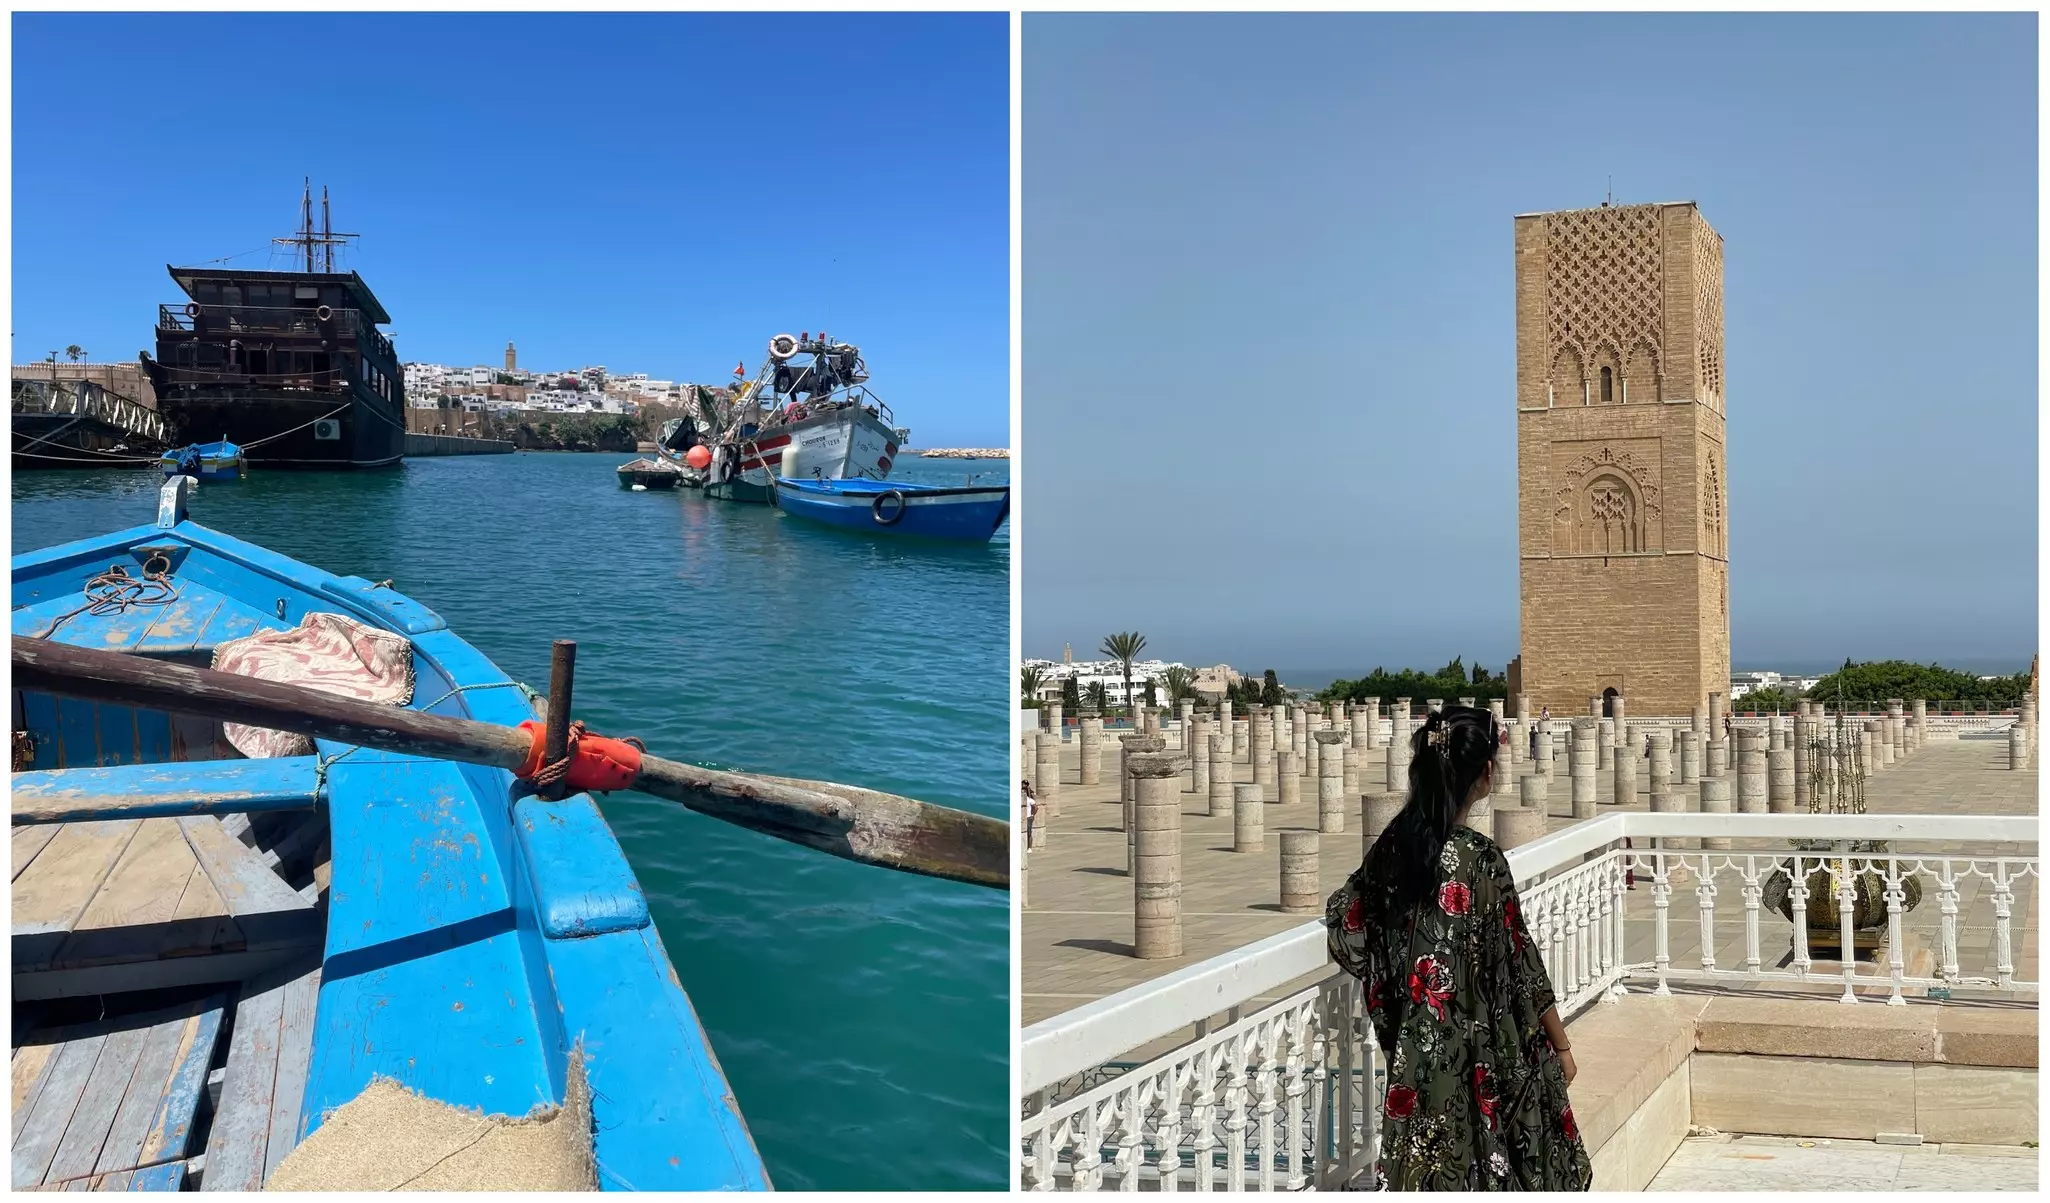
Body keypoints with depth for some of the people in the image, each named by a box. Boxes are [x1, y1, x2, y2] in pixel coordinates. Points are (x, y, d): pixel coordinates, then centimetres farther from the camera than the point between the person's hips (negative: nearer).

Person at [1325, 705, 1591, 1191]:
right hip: (1481, 1056, -6)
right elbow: (1521, 971, -14)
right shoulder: (1479, 858, -20)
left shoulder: (1392, 847, -3)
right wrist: (1561, 1047, -2)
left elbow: (1344, 918, 8)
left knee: (1432, 1176, 15)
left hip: (1415, 1052, 6)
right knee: (1490, 1175, 10)